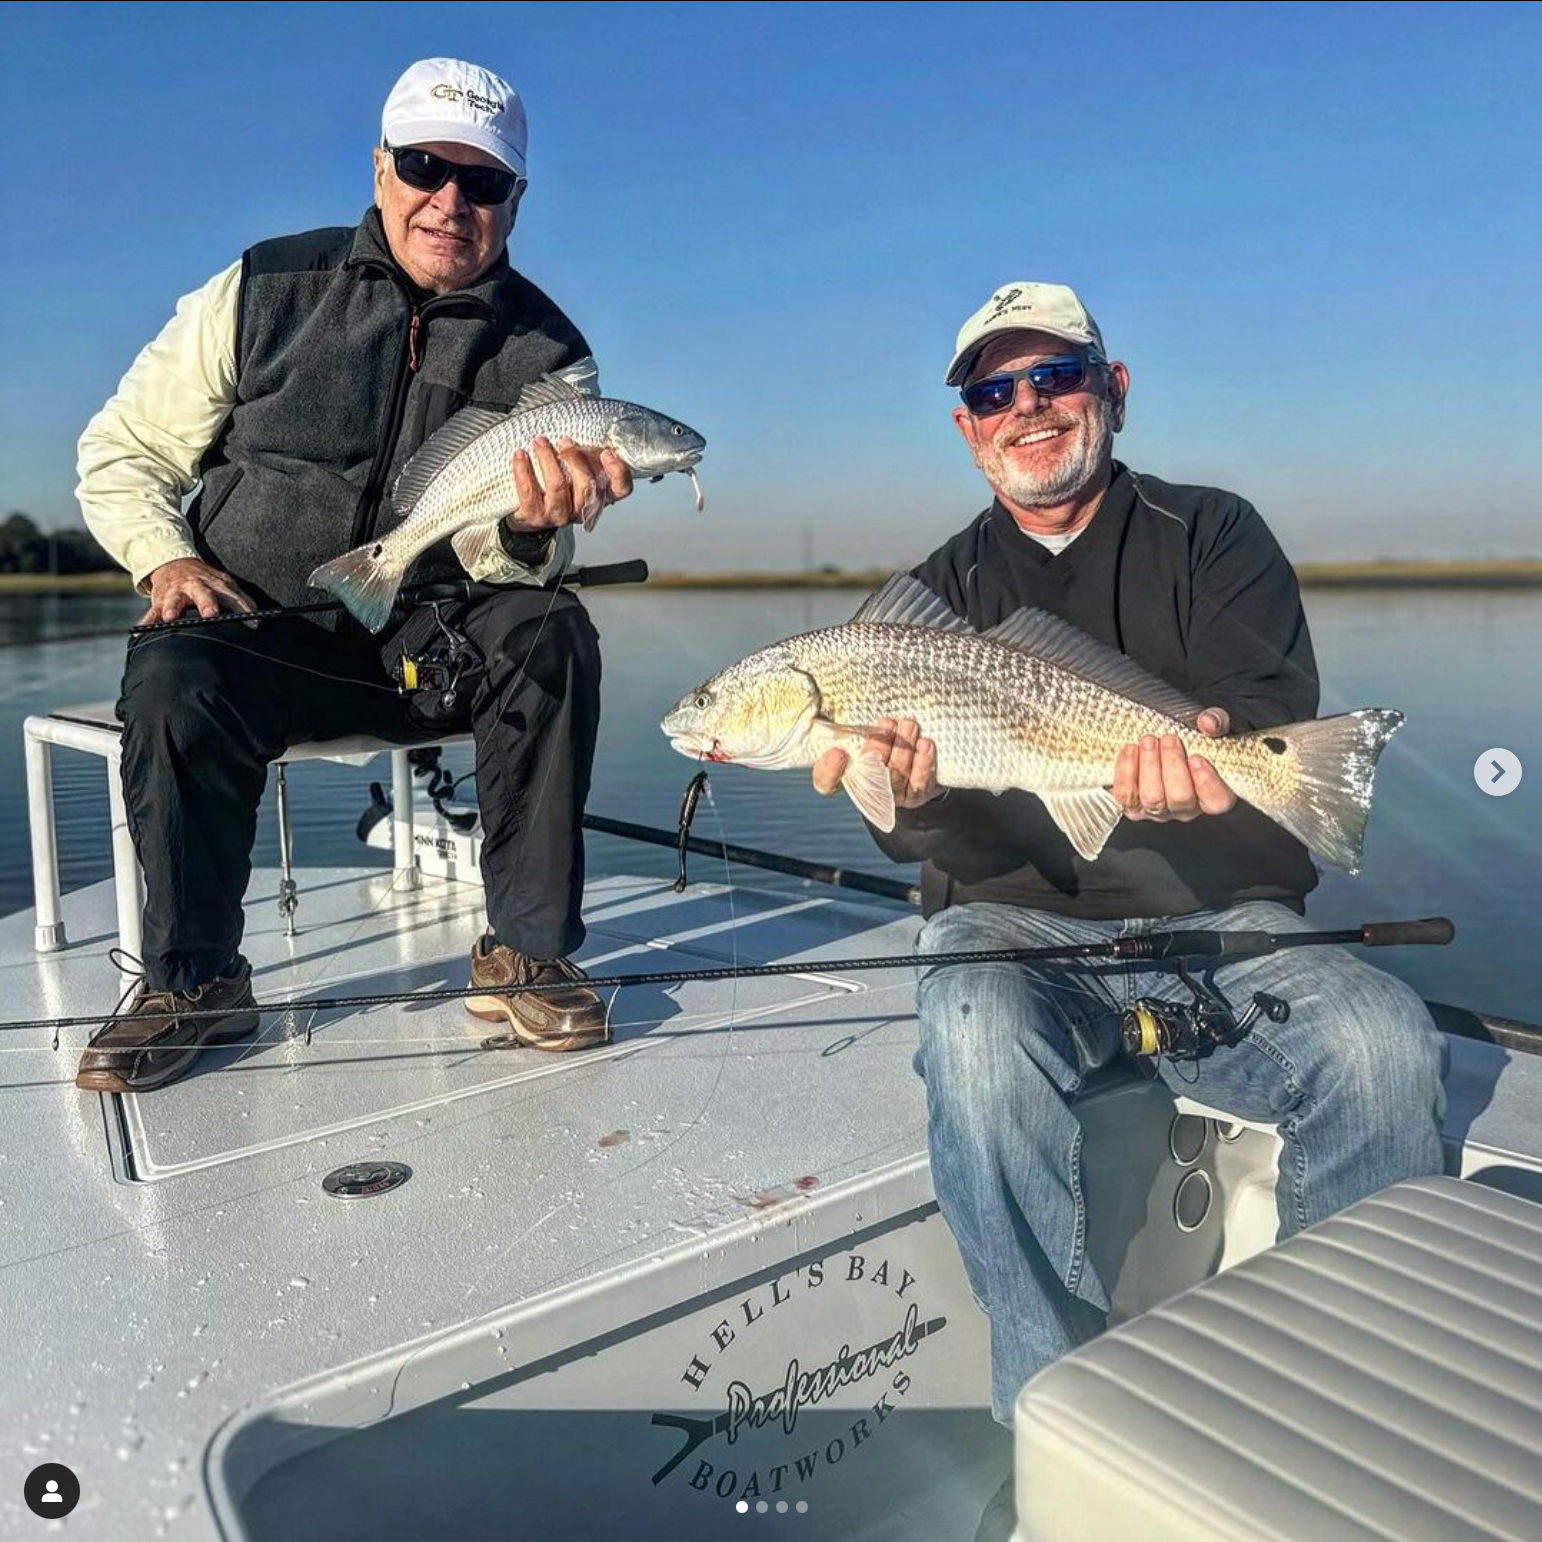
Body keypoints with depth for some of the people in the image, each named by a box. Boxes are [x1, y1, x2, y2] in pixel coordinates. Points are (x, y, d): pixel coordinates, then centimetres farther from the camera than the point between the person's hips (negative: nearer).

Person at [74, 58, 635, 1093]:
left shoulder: (546, 353, 0)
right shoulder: (265, 291, 0)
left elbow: (517, 566, -9)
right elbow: (120, 454, 7)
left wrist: (530, 529, -33)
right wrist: (169, 559, -12)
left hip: (432, 647, 1)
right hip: (253, 635, 0)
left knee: (548, 632, -28)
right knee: (172, 680, -31)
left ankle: (529, 952, -17)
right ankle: (193, 981, -11)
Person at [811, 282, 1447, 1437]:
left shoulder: (1213, 535, 9)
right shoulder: (941, 591, 11)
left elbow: (1278, 707, -9)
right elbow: (960, 849, 1)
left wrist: (1214, 743, -34)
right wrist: (918, 802, -25)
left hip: (1222, 918, 1)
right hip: (1016, 921, 0)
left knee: (1382, 1041, -27)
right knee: (978, 1037, -32)